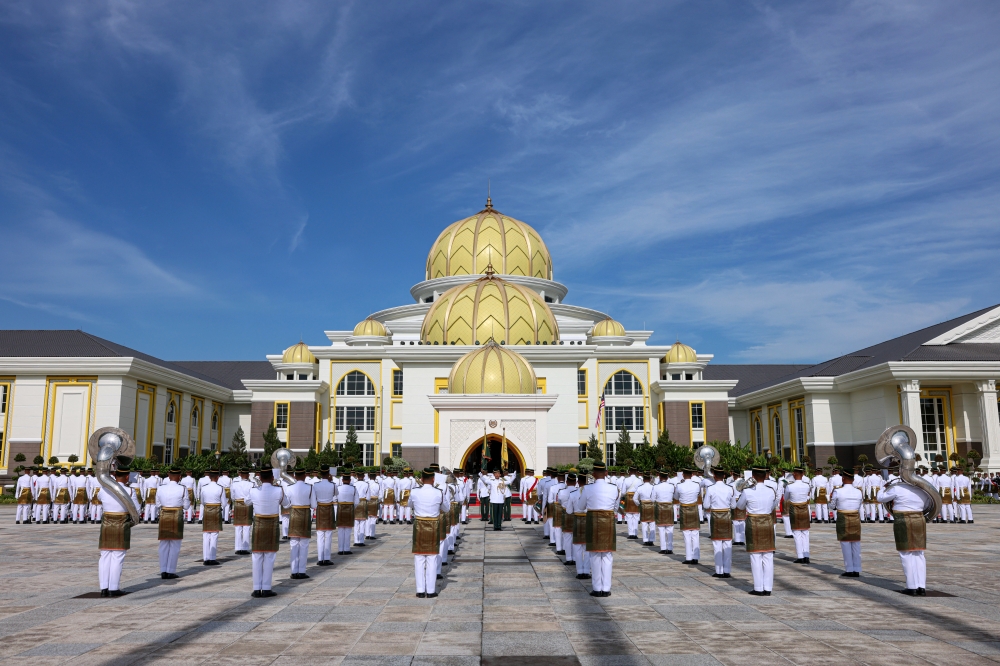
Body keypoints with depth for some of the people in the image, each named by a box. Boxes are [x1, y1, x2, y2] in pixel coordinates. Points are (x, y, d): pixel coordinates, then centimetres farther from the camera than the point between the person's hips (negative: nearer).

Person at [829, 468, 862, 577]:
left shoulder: (838, 491, -11)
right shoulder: (858, 492, 0)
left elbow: (832, 505, 3)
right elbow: (859, 507, 11)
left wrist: (831, 498, 19)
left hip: (843, 520, -3)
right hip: (856, 519, 3)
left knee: (846, 545, 4)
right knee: (856, 545, 9)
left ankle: (849, 570, 6)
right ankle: (857, 570, 12)